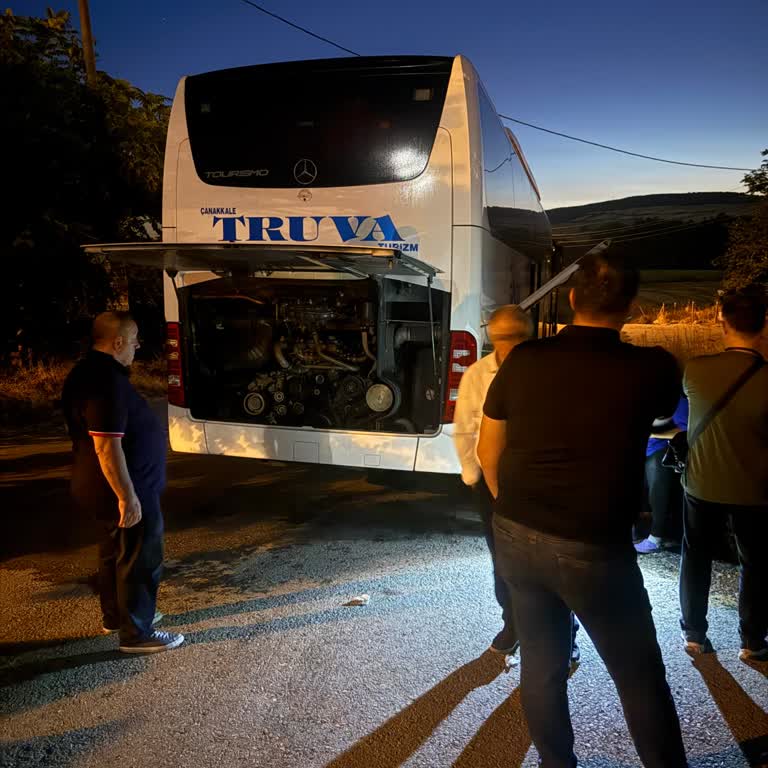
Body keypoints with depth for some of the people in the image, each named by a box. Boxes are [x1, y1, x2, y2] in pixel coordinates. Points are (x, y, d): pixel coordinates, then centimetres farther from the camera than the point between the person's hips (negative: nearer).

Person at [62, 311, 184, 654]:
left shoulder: (88, 371, 8)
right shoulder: (107, 380, -26)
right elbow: (107, 445, -30)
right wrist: (128, 496, -26)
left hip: (100, 487, 10)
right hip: (123, 490, -10)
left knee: (114, 553, 22)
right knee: (140, 560, 2)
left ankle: (116, 616, 37)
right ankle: (136, 633, 13)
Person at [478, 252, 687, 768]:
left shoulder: (523, 360, -5)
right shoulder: (652, 368, -11)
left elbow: (488, 451, 4)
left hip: (515, 536, 4)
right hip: (594, 548, -3)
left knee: (541, 662, 20)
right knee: (640, 676, 16)